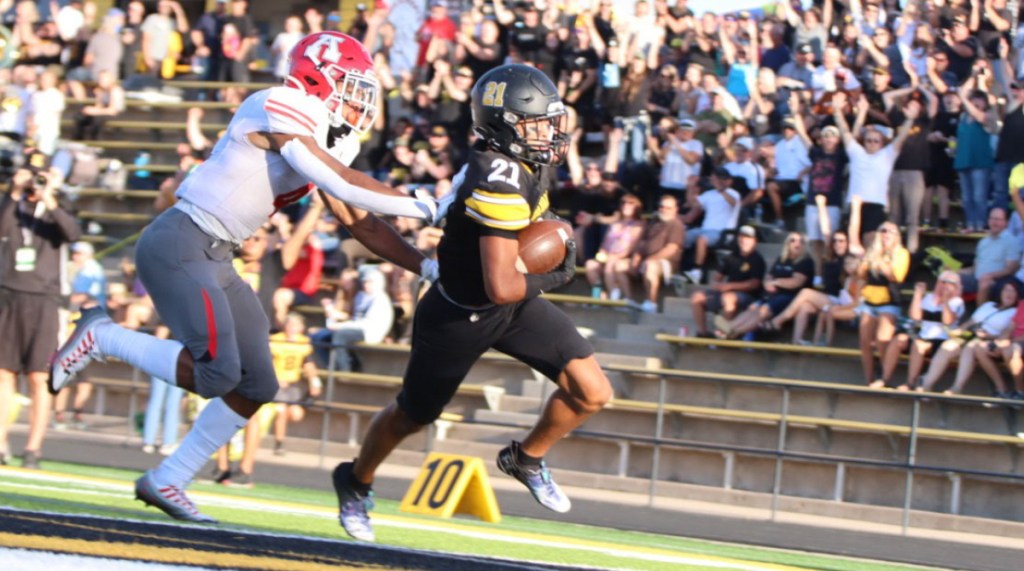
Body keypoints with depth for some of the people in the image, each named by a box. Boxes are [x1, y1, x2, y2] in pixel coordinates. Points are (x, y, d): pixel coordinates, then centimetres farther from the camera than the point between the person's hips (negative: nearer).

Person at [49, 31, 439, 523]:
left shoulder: (325, 140, 13)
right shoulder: (281, 112, -15)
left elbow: (360, 224, 15)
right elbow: (343, 184, -21)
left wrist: (427, 266, 6)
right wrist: (424, 208, -15)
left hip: (213, 260, 10)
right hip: (178, 246, -10)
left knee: (256, 386, 7)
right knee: (217, 371, -20)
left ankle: (166, 481, 16)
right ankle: (102, 338, -2)